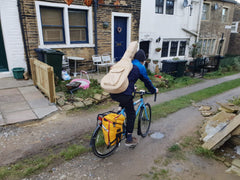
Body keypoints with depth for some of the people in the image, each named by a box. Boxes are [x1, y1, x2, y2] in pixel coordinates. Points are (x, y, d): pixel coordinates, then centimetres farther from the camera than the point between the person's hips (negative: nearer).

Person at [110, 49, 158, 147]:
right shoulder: (140, 67, 3)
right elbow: (147, 81, 12)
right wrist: (154, 90, 30)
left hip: (113, 93, 8)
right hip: (125, 95, -7)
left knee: (123, 106, 35)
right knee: (131, 115, 10)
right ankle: (129, 139, 18)